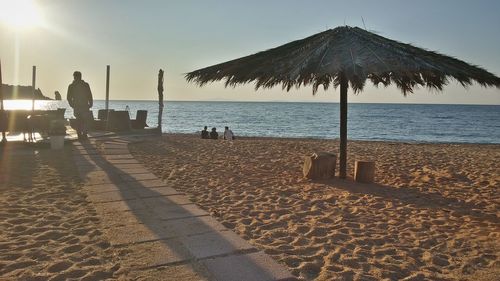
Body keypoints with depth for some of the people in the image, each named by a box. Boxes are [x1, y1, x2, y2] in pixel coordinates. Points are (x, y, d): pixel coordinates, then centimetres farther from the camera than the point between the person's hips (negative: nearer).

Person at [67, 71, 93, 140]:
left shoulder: (71, 86, 3)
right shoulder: (86, 85, -3)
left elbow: (69, 98, 3)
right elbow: (90, 96, -4)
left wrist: (73, 106, 15)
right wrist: (90, 104, 8)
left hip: (76, 107, 2)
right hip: (85, 106, -2)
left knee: (78, 121, 12)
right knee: (85, 121, 7)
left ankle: (80, 135, 9)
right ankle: (84, 134, -2)